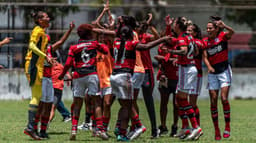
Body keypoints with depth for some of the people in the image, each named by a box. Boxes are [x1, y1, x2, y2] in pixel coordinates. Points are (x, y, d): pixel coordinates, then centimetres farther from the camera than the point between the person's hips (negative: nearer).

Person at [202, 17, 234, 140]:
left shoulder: (222, 36, -6)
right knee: (213, 101, 0)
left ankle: (227, 127, -4)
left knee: (224, 99, -15)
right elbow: (205, 56, -3)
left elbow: (231, 32, -27)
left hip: (224, 71, -4)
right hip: (212, 73, 4)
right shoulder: (205, 41, 4)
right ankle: (216, 130, 5)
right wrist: (209, 66, -24)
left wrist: (224, 26, -48)